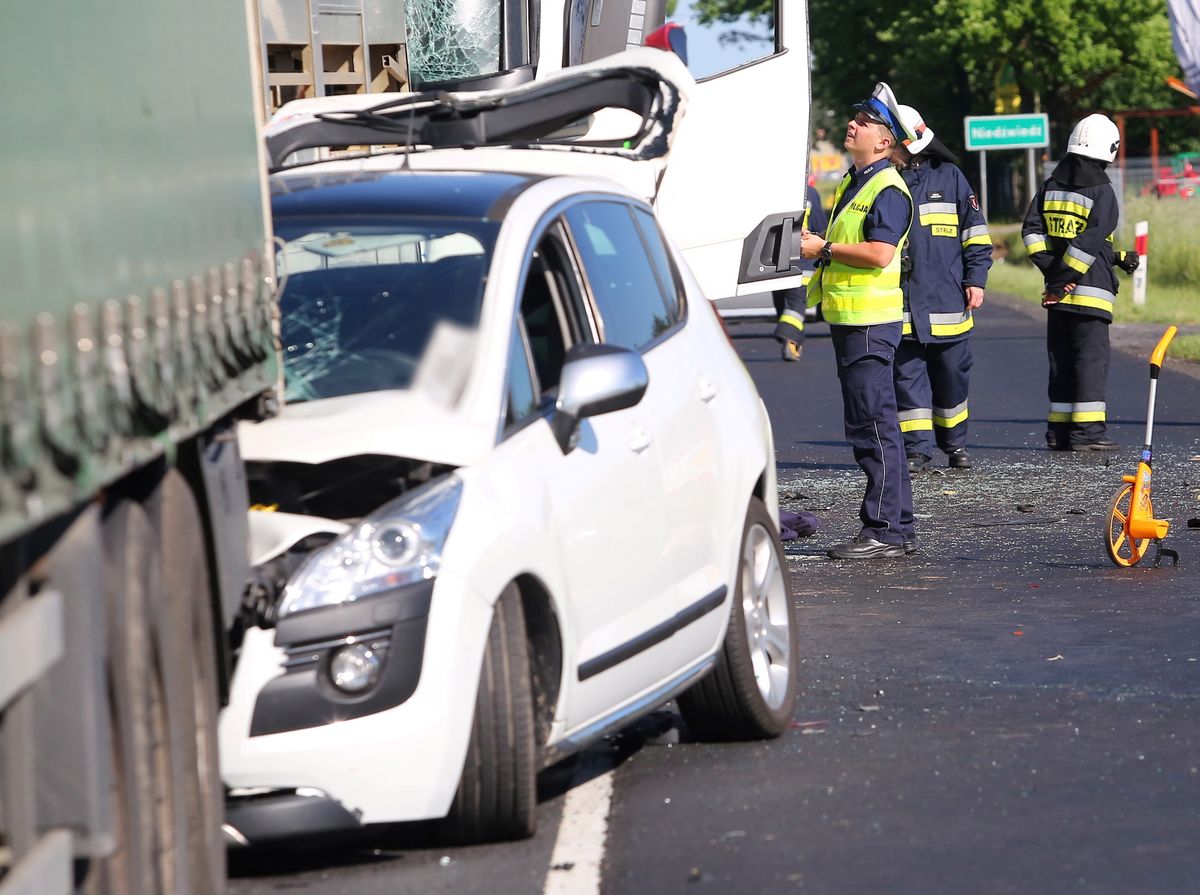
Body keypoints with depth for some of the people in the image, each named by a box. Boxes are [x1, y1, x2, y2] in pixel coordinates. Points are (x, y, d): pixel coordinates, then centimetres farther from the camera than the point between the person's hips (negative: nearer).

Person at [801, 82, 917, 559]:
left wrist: (825, 249, -16)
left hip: (871, 320, -10)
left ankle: (884, 529, -7)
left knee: (874, 424, -9)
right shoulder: (851, 184, 19)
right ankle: (898, 529, 17)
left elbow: (879, 253, -23)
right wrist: (813, 244, 12)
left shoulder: (888, 189, -12)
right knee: (870, 425, 12)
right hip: (847, 318, 10)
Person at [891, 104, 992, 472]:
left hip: (947, 301, 0)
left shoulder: (948, 177, 4)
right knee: (908, 375, -3)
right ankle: (917, 449, 0)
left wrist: (976, 280, 1)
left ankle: (954, 443, 22)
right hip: (901, 304, 0)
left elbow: (975, 232, 8)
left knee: (951, 376, 8)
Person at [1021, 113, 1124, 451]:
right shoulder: (1101, 190, -10)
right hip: (1091, 290, -6)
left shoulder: (1051, 186, 10)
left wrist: (1051, 269, 0)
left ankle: (1059, 431, 13)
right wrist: (1062, 278, -15)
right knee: (1092, 358, -4)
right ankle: (1087, 431, -9)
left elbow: (1031, 230, 5)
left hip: (1058, 295, 6)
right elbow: (1090, 242, -18)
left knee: (1061, 359, 11)